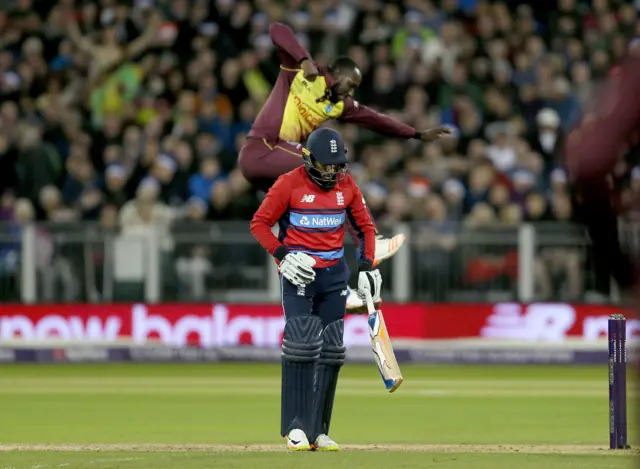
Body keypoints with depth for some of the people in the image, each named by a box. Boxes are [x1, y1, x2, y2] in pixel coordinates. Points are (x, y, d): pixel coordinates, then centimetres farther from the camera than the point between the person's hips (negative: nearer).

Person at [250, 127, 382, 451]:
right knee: (300, 346, -15)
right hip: (299, 273, -5)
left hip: (335, 276, 5)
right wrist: (282, 255, -16)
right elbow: (259, 223, -4)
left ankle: (317, 430, 8)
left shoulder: (346, 185, 4)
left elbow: (365, 226, 14)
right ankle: (295, 427, -10)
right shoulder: (289, 184, -9)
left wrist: (367, 266, 3)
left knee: (330, 352, 3)